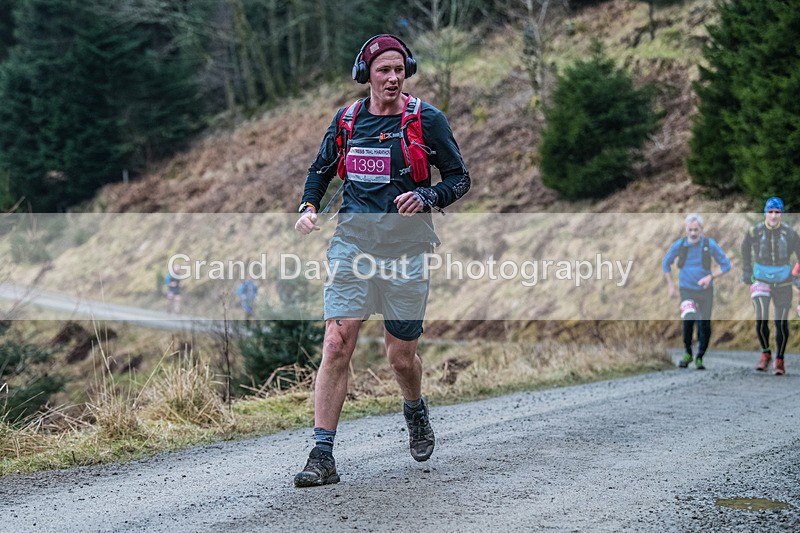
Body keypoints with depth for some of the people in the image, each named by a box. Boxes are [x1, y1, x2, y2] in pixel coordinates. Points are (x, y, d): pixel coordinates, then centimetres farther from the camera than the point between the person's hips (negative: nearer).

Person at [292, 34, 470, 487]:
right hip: (352, 242, 1)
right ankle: (323, 457, -10)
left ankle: (416, 411, 42)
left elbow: (460, 178, 2)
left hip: (405, 247, -1)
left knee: (401, 356, 7)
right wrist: (309, 207, 2)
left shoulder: (427, 120, -2)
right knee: (337, 345, -11)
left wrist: (425, 198, -18)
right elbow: (321, 169, 21)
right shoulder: (346, 119, 6)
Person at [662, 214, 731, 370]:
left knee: (704, 326, -2)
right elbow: (666, 263, 13)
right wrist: (670, 285, 8)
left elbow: (726, 265, -2)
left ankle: (699, 358, 19)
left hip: (705, 291, 1)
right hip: (687, 291, -1)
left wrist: (710, 277, -17)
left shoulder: (710, 244, -8)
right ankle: (687, 353, -4)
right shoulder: (679, 245, -5)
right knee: (689, 319, -24)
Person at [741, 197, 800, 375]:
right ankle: (765, 354, 8)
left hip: (783, 283, 0)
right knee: (761, 319, -14)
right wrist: (746, 272, 13)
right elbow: (745, 249, 14)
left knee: (782, 323, 1)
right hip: (761, 279, 0)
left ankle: (780, 360, 17)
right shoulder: (755, 232, -5)